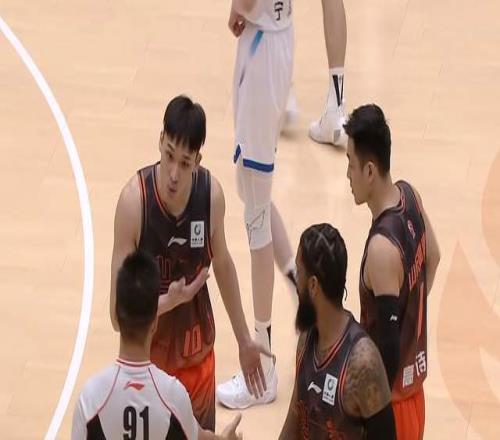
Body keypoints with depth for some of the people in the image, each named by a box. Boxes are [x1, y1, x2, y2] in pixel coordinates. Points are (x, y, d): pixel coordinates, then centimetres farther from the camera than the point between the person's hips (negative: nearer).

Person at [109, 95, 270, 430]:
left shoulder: (211, 194, -14)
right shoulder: (134, 200, -23)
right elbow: (118, 313, -20)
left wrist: (244, 340, 14)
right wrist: (167, 301, -36)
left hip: (198, 358, 3)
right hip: (149, 362, -3)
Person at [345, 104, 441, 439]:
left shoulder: (382, 248, -30)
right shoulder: (410, 195, -4)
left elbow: (389, 346, -27)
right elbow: (433, 258, 16)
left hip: (391, 394, -9)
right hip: (414, 382, 9)